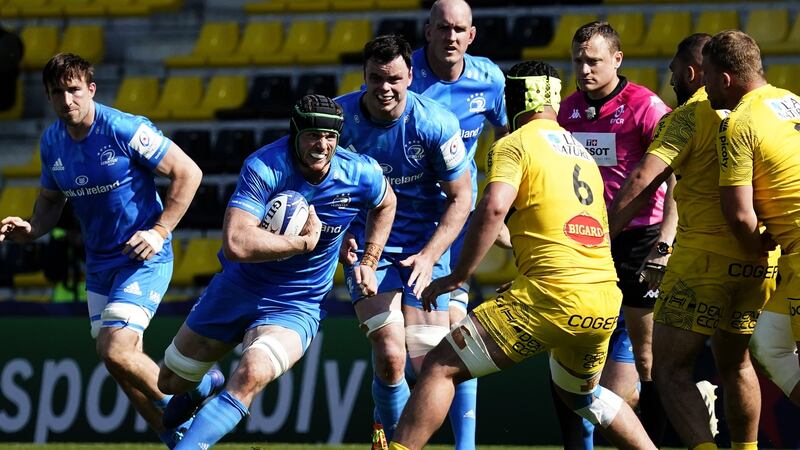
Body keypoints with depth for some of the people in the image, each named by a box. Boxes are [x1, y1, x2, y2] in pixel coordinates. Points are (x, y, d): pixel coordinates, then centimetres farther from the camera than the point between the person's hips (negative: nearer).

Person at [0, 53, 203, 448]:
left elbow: (188, 173, -14)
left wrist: (160, 230, -19)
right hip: (100, 263, 7)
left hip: (143, 256, -7)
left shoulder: (125, 130, -19)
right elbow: (51, 199, 18)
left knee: (116, 350, -21)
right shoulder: (52, 142, 1)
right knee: (122, 362, 8)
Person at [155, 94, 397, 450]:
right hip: (237, 288, 0)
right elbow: (236, 244, -39)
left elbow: (385, 204, 14)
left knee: (252, 375, -32)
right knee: (169, 383, 15)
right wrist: (303, 241, -31)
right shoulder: (264, 168, -27)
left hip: (295, 308, 0)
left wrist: (369, 263, 7)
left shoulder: (362, 175, -14)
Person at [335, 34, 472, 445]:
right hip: (367, 246, 0)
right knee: (390, 356, -17)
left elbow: (460, 198, -5)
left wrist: (429, 256, -14)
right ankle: (393, 437, 8)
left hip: (424, 247, 0)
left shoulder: (435, 123, -14)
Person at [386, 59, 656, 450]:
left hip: (552, 296, -7)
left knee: (441, 367, -3)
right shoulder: (582, 152, 21)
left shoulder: (515, 145, -1)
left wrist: (456, 277, -12)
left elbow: (493, 208, -17)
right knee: (581, 393, 33)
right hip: (606, 300, 7)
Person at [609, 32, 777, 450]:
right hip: (762, 259, 7)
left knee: (671, 371, -3)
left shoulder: (689, 115, -7)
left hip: (705, 255, -7)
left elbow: (643, 181, -18)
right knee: (735, 363, 24)